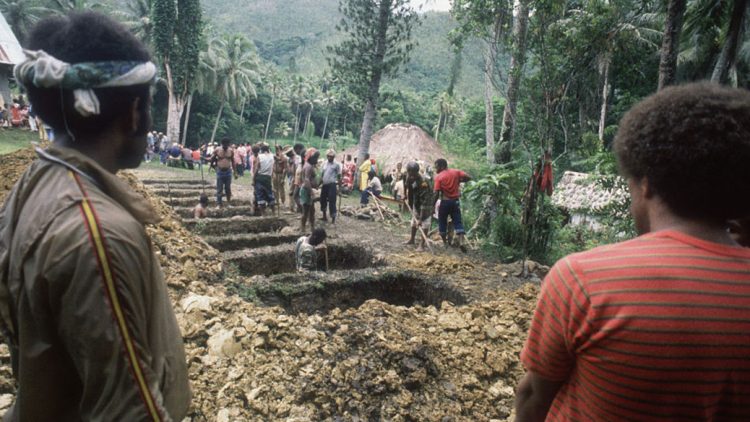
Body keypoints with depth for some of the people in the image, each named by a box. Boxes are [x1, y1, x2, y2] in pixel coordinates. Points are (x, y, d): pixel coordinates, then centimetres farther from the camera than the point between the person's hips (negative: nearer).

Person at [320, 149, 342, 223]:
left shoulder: (337, 164, -4)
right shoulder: (324, 163, 11)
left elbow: (339, 176, -4)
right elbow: (322, 174, 17)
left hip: (332, 184, -6)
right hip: (324, 184, 6)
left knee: (332, 201, -7)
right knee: (323, 199, 14)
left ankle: (333, 218, -1)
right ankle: (324, 215, 31)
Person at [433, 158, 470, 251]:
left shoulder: (438, 177, -9)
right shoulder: (456, 172, 2)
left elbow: (436, 194, -13)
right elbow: (468, 177, -2)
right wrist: (458, 181, 9)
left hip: (445, 202, -3)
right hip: (455, 201, 3)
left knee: (442, 222, 13)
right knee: (458, 222, 5)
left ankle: (445, 242, 17)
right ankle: (461, 241, -11)